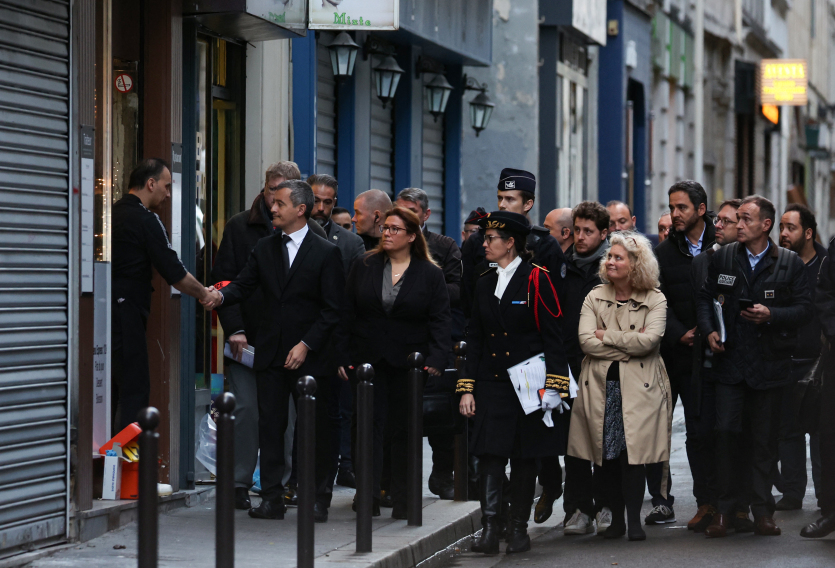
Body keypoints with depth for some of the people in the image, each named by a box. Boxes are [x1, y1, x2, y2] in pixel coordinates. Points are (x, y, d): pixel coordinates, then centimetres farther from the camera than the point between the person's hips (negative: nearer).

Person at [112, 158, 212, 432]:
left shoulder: (112, 213, 14)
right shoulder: (145, 220, -10)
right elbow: (174, 273, -10)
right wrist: (204, 294, 4)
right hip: (125, 314, -9)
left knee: (116, 391, 14)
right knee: (135, 392, -6)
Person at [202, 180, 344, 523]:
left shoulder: (326, 253, -2)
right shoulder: (264, 249, 12)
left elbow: (332, 309, -4)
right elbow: (243, 285, 4)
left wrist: (306, 345, -12)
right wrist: (220, 296, -19)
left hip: (309, 354, -4)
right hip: (270, 353, 4)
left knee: (315, 427, 1)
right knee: (269, 426, 2)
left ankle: (318, 498, 9)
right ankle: (271, 498, 6)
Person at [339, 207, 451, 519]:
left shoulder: (431, 275, 3)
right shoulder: (364, 267, 8)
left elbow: (439, 321, -1)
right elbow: (347, 314, 7)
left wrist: (435, 360, -14)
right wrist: (344, 358, -1)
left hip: (408, 364, -1)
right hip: (367, 361, 1)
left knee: (403, 431, 5)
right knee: (368, 427, -6)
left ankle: (402, 501, 11)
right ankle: (369, 498, -7)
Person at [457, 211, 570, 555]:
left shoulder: (537, 279, -5)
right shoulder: (485, 284, 12)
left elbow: (553, 336, -7)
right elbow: (475, 340, 13)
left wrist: (553, 385, -13)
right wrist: (467, 388, 7)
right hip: (491, 383, 4)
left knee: (524, 458, 5)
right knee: (490, 454, -7)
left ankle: (519, 529, 13)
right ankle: (489, 529, -10)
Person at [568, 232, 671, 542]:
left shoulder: (655, 301, 2)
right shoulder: (594, 298, 10)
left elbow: (648, 341, -13)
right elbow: (585, 340, -4)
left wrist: (607, 335, -6)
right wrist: (628, 347, -9)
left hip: (638, 388, -3)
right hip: (601, 386, 3)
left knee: (633, 451, -11)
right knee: (607, 455, 2)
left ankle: (634, 519, -5)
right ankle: (616, 517, 12)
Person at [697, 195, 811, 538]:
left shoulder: (790, 263, 2)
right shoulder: (723, 258, 8)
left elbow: (804, 308, 1)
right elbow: (706, 297, 14)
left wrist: (771, 314, -15)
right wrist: (709, 330, -2)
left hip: (769, 364, -1)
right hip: (730, 361, 1)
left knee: (764, 438, 4)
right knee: (725, 431, -7)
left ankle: (762, 512, 12)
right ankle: (725, 509, 3)